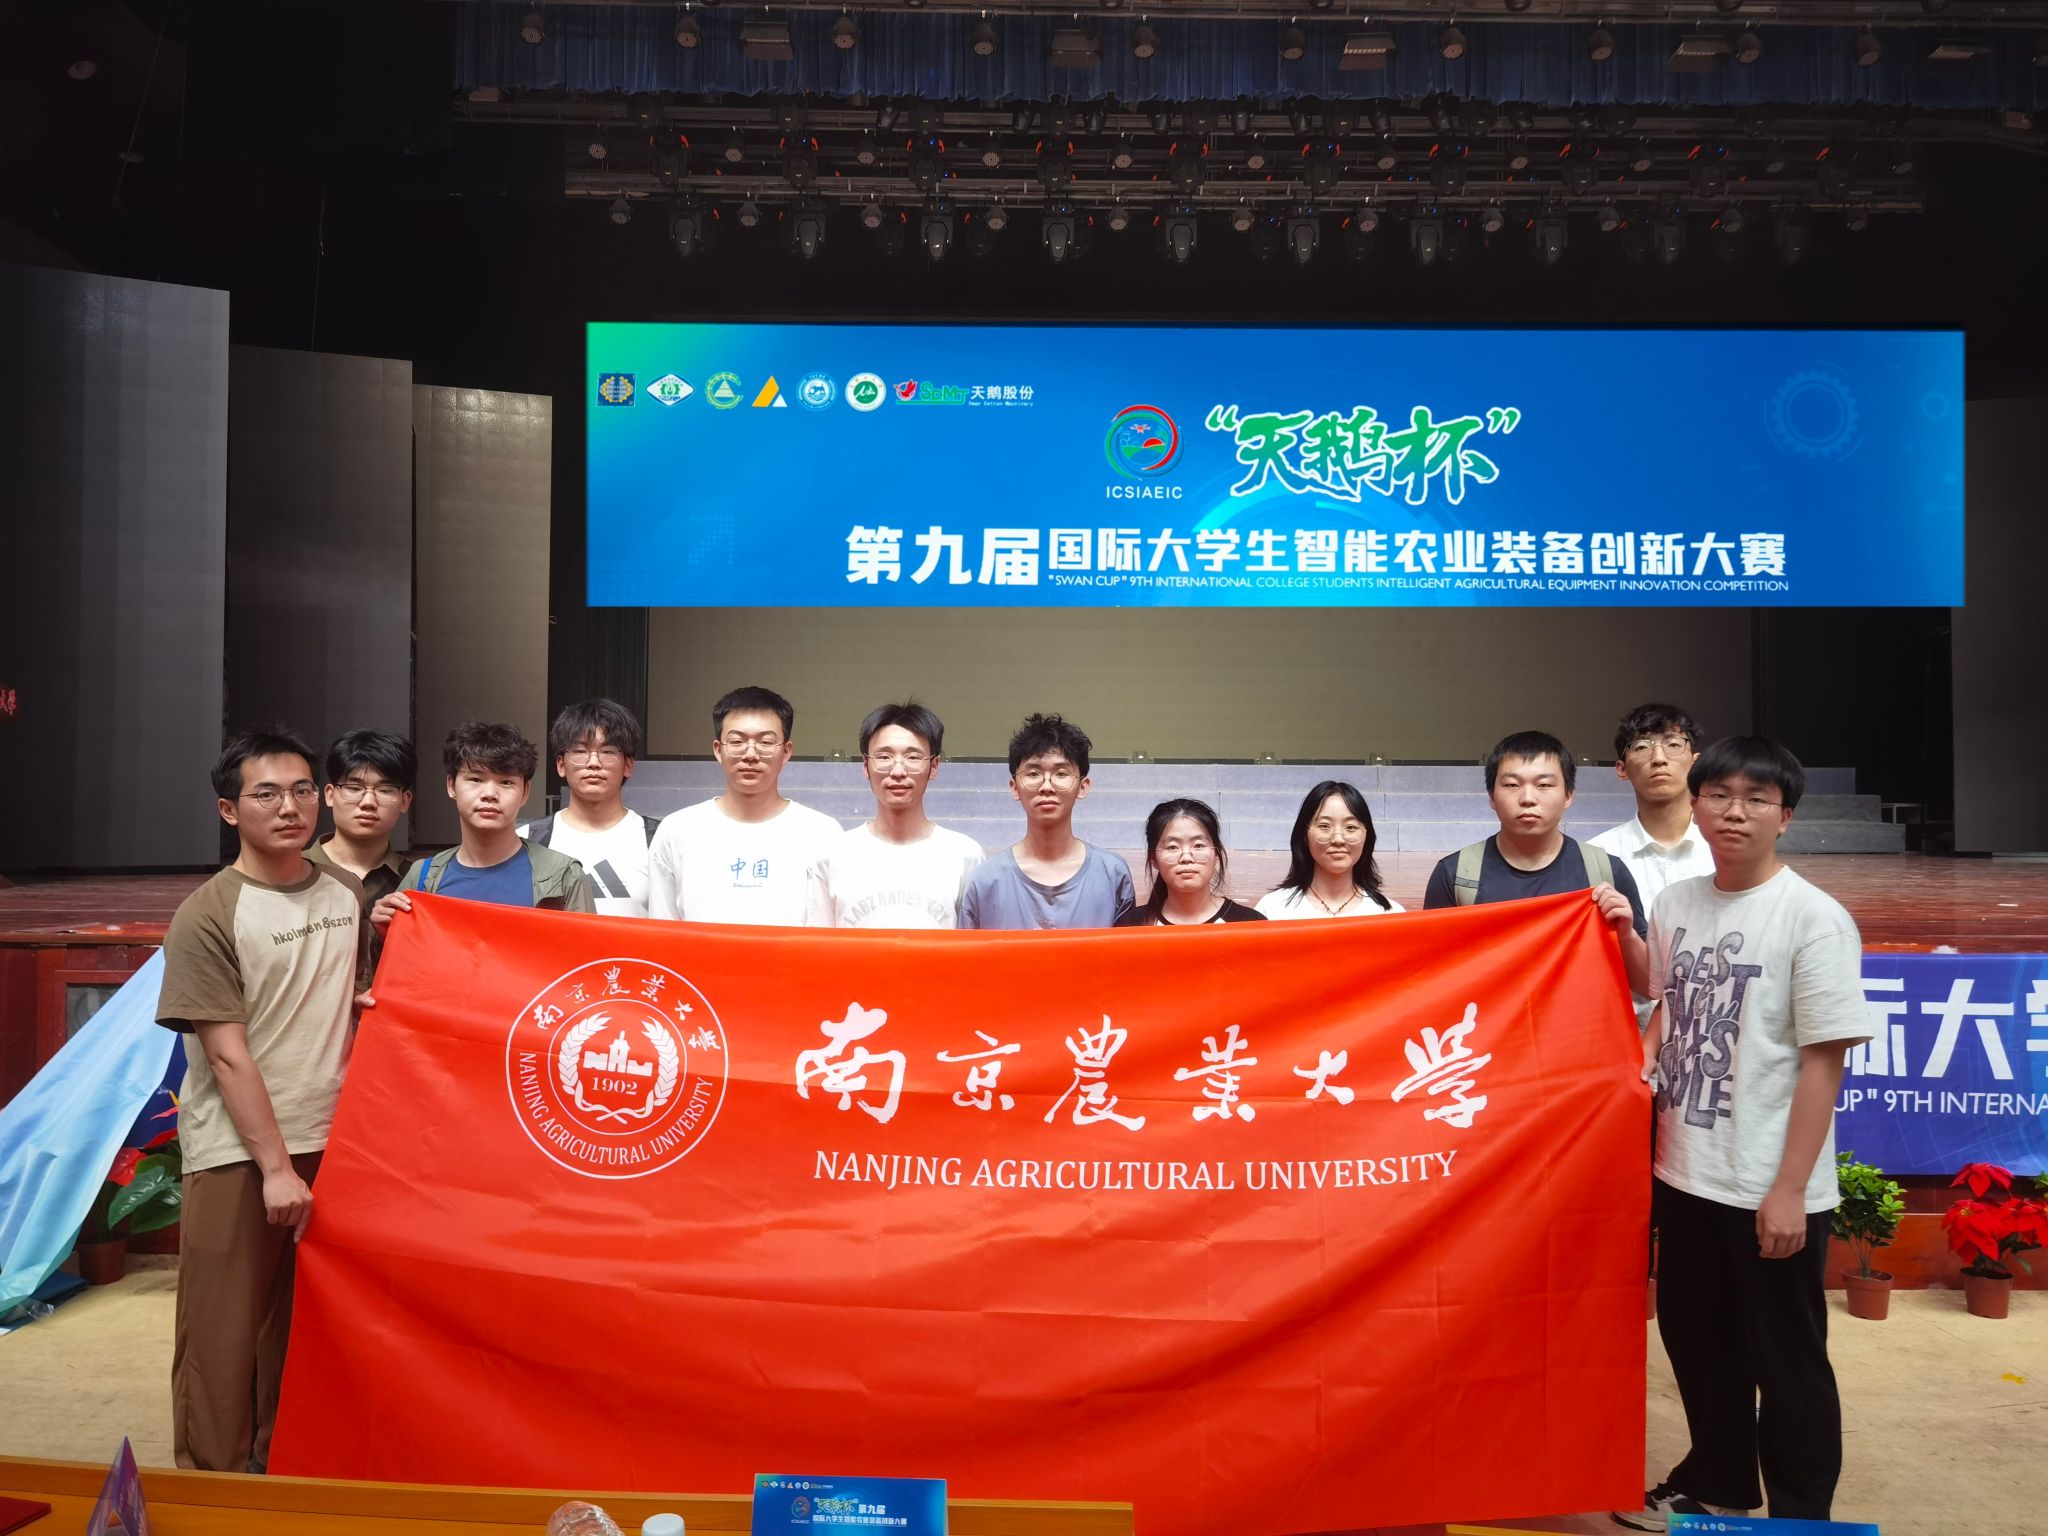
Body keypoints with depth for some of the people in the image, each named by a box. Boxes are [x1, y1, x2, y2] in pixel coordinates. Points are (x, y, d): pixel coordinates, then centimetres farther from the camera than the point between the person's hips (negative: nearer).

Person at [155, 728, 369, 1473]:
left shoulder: (348, 894, 7)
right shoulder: (207, 916, -8)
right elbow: (227, 1054, -12)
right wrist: (275, 1166, -14)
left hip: (329, 1142, 4)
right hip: (236, 1153, -4)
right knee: (224, 1335, 3)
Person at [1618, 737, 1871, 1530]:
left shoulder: (1815, 917, -14)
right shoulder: (1674, 905, 4)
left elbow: (1824, 1059, -15)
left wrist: (1789, 1189, -16)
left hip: (1770, 1189, -6)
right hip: (1685, 1172, 6)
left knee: (1786, 1358, 10)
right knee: (1695, 1336, 21)